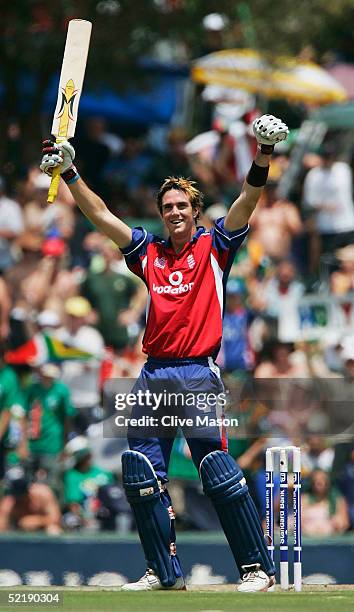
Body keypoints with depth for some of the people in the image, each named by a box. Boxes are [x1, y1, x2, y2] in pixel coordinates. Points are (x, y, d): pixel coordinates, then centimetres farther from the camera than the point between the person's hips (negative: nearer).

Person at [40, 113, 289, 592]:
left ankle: (257, 567, -6)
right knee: (141, 476, 2)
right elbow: (100, 216, 11)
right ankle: (164, 572, 10)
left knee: (219, 472, -12)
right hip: (154, 374, 5)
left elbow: (248, 201, -7)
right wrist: (69, 173, 1)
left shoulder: (214, 247, 5)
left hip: (198, 375, -5)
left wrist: (264, 153, -22)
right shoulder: (149, 252, 15)